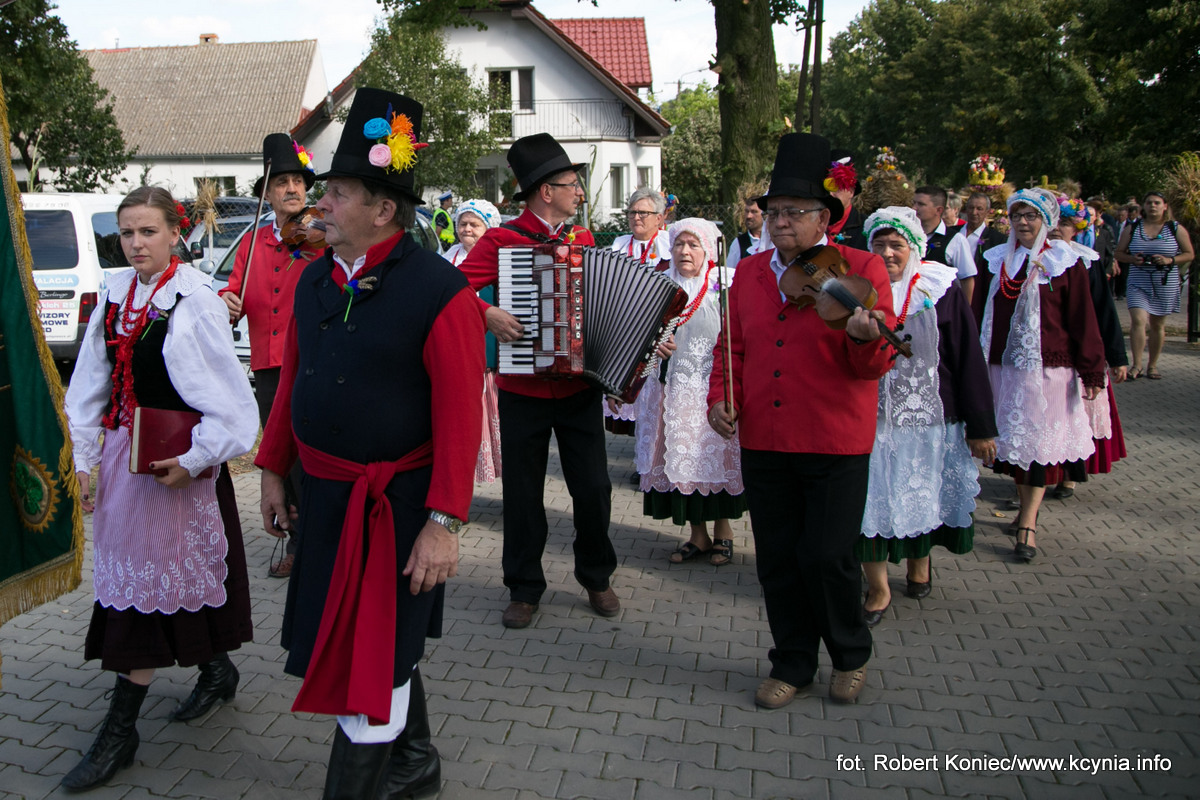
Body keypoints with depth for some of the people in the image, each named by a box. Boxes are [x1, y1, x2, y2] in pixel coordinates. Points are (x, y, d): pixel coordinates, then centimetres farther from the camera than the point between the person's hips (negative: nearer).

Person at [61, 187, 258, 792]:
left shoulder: (193, 300, -13)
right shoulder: (115, 293, 6)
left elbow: (224, 394, -13)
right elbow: (93, 382, 10)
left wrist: (194, 459, -16)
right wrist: (85, 457, 7)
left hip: (173, 459, -7)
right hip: (122, 452, 7)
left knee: (148, 582, 0)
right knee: (130, 575, 15)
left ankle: (120, 730, 10)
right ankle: (217, 670, 34)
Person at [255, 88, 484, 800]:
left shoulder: (439, 290, -17)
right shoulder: (316, 280, 5)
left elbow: (461, 414, -19)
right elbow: (294, 380, 14)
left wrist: (443, 524, -21)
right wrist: (274, 472, 16)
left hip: (397, 501, -7)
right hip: (325, 495, 7)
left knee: (372, 660, 2)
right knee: (385, 641, 22)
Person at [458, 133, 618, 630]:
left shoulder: (583, 240, 10)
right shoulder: (500, 241, -4)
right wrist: (487, 314, -27)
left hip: (579, 388, 3)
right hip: (523, 390, -3)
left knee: (593, 488, 5)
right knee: (523, 492, 7)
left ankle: (596, 578, 28)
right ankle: (524, 589, 24)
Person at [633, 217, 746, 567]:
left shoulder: (726, 283, -1)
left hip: (714, 390, -3)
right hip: (674, 390, 4)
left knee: (715, 455, 2)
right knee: (682, 458, 6)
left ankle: (723, 530, 20)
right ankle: (698, 534, 20)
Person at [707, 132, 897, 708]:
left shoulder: (860, 271, -4)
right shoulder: (748, 273, 10)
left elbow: (877, 366, -10)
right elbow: (732, 348, 17)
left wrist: (863, 337, -31)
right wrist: (720, 397, 0)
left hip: (836, 445, -4)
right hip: (762, 441, 4)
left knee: (827, 557, -3)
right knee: (777, 561, 10)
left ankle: (851, 655, 27)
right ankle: (792, 665, 30)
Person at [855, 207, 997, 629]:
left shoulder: (940, 290, -5)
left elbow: (969, 360, -3)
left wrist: (980, 427, -4)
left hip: (927, 420, 0)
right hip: (870, 420, 1)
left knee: (919, 497, 15)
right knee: (871, 502, 0)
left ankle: (920, 561, 42)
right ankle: (878, 589, 15)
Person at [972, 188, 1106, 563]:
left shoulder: (1065, 263, -1)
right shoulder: (996, 261, 8)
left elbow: (1082, 320, -2)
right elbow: (978, 314, 11)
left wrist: (1091, 371, -4)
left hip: (1047, 367, -3)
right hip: (1003, 365, 4)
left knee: (1038, 442, -3)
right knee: (1012, 439, 8)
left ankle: (1027, 524, -1)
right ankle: (1027, 510, 23)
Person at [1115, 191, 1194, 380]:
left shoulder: (1176, 228, 4)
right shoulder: (1132, 228, 5)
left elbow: (1189, 254, 5)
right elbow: (1119, 253, 9)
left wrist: (1170, 260, -13)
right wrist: (1132, 259, -12)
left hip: (1165, 284, 1)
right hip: (1138, 283, -1)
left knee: (1157, 325, 8)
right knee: (1138, 320, -16)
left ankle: (1152, 365, 22)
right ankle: (1137, 365, -10)